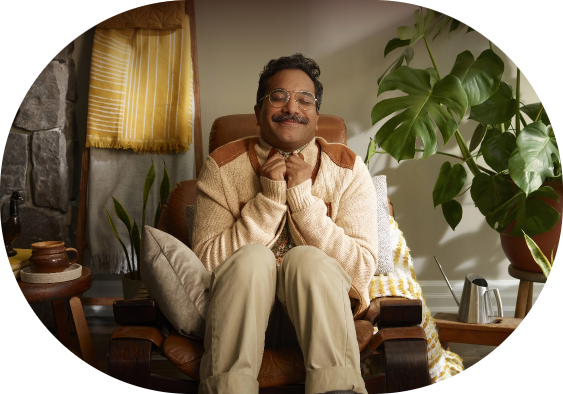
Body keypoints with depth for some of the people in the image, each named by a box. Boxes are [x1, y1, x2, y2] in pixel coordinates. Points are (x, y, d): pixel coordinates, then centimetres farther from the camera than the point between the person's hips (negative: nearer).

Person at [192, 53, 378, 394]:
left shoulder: (348, 169, -2)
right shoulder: (223, 166, -2)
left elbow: (363, 268, -11)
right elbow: (207, 260, -10)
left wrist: (302, 196, -19)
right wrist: (269, 199, -20)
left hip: (320, 312, 0)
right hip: (238, 310, 1)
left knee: (308, 258, -29)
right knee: (252, 256, -29)